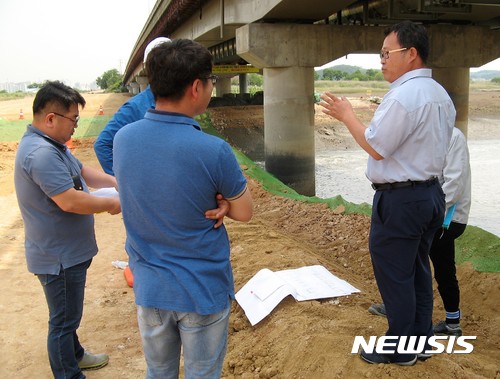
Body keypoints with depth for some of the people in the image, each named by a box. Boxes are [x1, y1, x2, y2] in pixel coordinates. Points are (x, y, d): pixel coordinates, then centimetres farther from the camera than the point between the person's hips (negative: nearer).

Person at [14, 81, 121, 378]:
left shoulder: (51, 144, 7)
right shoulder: (41, 153, -28)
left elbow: (82, 171, 16)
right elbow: (70, 201, -32)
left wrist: (117, 183, 3)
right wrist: (110, 204, -17)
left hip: (67, 252, 11)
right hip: (58, 256, -11)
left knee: (68, 313, 27)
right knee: (64, 321, 6)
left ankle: (74, 355, 46)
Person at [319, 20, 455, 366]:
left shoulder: (403, 96, -20)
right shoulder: (440, 94, 11)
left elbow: (376, 148, -18)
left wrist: (347, 115, -8)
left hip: (400, 199, -10)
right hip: (431, 192, 10)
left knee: (394, 276, 3)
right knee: (418, 270, 19)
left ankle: (400, 350, 17)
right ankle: (421, 341, 31)